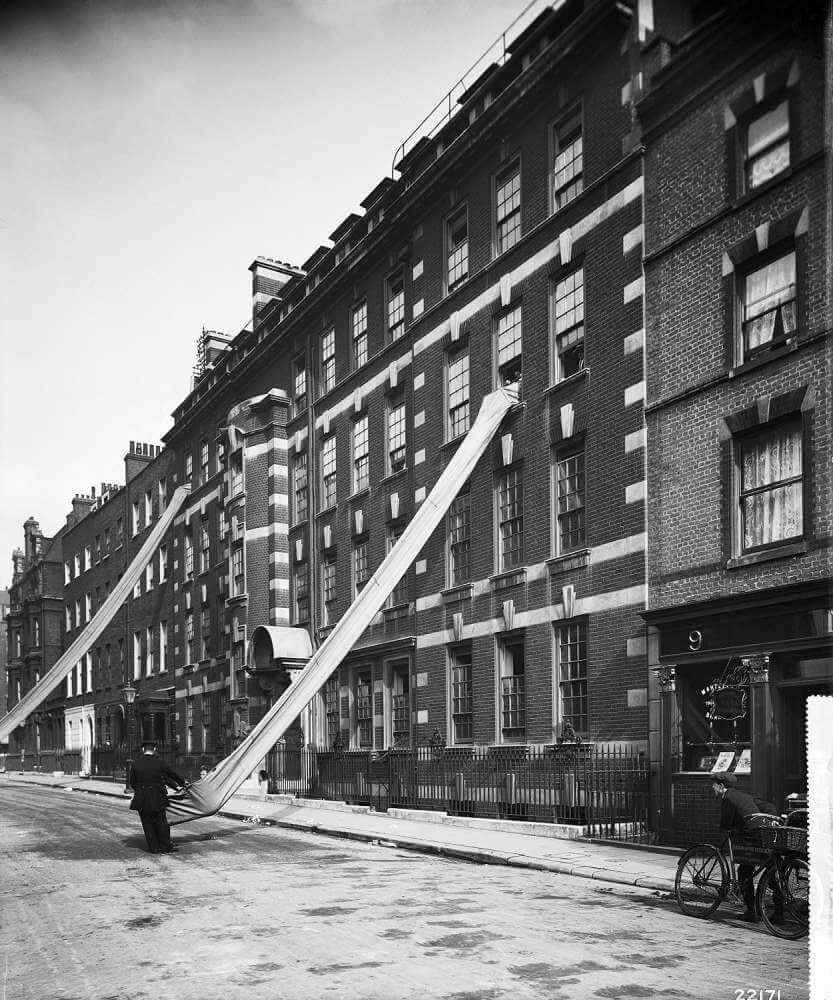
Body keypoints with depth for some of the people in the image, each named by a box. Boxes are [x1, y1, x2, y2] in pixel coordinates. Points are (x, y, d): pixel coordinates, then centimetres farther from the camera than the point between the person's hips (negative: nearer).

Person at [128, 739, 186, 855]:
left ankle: (154, 848, 14)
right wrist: (181, 783, 22)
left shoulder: (136, 763, -5)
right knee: (161, 822, 11)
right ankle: (165, 847, 16)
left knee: (147, 824, 11)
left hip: (141, 799, 1)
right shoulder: (159, 762, -8)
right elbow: (172, 774, 4)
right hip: (157, 798, -1)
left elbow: (132, 783, 1)